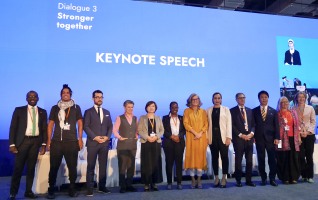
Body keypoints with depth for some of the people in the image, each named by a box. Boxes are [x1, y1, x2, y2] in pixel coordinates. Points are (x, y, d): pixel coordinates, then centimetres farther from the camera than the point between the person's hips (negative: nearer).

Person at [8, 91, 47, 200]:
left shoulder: (42, 112, 9)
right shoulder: (19, 110, 3)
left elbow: (44, 129, 9)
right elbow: (13, 127, 0)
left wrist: (44, 144, 2)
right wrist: (12, 144, -8)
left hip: (36, 141, 2)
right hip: (22, 141, -2)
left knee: (31, 167, 7)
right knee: (18, 167, -1)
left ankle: (28, 191, 17)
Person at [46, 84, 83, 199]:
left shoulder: (76, 107, 8)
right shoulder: (55, 108, 10)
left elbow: (80, 124, 7)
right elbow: (50, 124, 9)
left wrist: (80, 139, -1)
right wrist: (49, 140, 2)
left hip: (72, 141, 0)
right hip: (56, 141, 1)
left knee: (72, 167, 3)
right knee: (54, 167, 3)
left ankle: (72, 189, 15)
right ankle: (51, 190, 14)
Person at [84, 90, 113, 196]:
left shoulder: (107, 112, 16)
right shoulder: (88, 111, 3)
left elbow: (110, 126, 13)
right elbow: (86, 126, -5)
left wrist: (107, 137, -4)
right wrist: (95, 137, -15)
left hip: (105, 143, 4)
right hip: (92, 142, -4)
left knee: (103, 166, 8)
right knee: (91, 166, -1)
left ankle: (102, 186, 17)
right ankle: (90, 188, 5)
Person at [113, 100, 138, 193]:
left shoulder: (135, 118, 13)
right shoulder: (120, 118, 0)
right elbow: (115, 130, -4)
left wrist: (136, 136, 2)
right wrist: (120, 137, -13)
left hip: (133, 145, 4)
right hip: (122, 145, -4)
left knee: (131, 166, 7)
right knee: (122, 166, -1)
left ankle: (129, 185, 16)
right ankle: (122, 186, 7)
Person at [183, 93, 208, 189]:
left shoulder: (203, 111, 13)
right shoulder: (187, 111, 7)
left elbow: (206, 124, 6)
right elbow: (186, 124, -2)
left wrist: (200, 133, -10)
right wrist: (195, 133, -12)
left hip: (201, 138, 2)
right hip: (191, 137, -1)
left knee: (200, 157, -1)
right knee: (191, 157, -3)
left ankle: (199, 180, 6)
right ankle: (193, 180, 4)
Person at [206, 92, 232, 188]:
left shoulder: (226, 109, 8)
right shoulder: (208, 110, 10)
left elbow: (229, 123, 1)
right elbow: (207, 124, 6)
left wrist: (228, 137, -7)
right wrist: (207, 137, -2)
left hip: (223, 136, -1)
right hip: (212, 136, 1)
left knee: (224, 157, -2)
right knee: (214, 157, 5)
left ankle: (224, 178, 7)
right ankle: (216, 177, 14)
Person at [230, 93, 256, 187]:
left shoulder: (250, 110, 17)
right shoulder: (232, 111, 2)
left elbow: (253, 124, 12)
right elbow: (232, 125, -5)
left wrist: (251, 133, -5)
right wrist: (241, 135, -12)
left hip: (249, 138, 4)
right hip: (238, 139, -4)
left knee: (249, 160, 5)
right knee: (238, 161, 1)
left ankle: (249, 180, 14)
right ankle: (238, 180, 10)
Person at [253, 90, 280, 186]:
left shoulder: (273, 111, 9)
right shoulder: (254, 111, 6)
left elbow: (276, 125, 5)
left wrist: (276, 137, -4)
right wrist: (253, 136, -2)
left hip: (270, 138, 0)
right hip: (259, 138, 0)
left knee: (272, 159, 1)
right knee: (261, 159, 4)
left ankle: (272, 178, 11)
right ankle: (263, 178, 14)